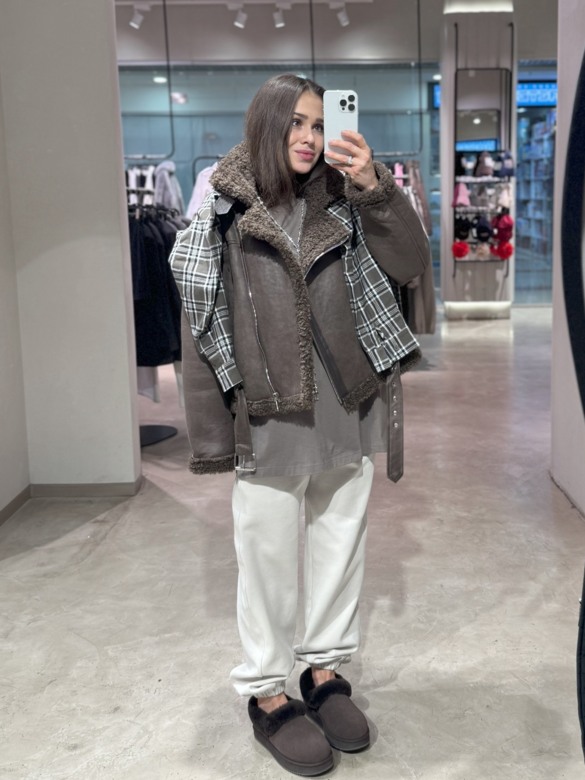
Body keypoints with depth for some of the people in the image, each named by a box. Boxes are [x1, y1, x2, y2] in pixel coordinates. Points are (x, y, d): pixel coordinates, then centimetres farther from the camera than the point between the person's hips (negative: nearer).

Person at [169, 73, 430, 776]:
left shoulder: (342, 204, 5)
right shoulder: (223, 212, -4)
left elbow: (411, 263, -2)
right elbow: (204, 328, -4)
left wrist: (375, 188, -15)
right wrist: (212, 434, -7)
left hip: (346, 415, 4)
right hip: (269, 421, -3)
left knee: (341, 547, 15)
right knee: (269, 558, 7)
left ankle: (325, 669, 34)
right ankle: (266, 692, 25)